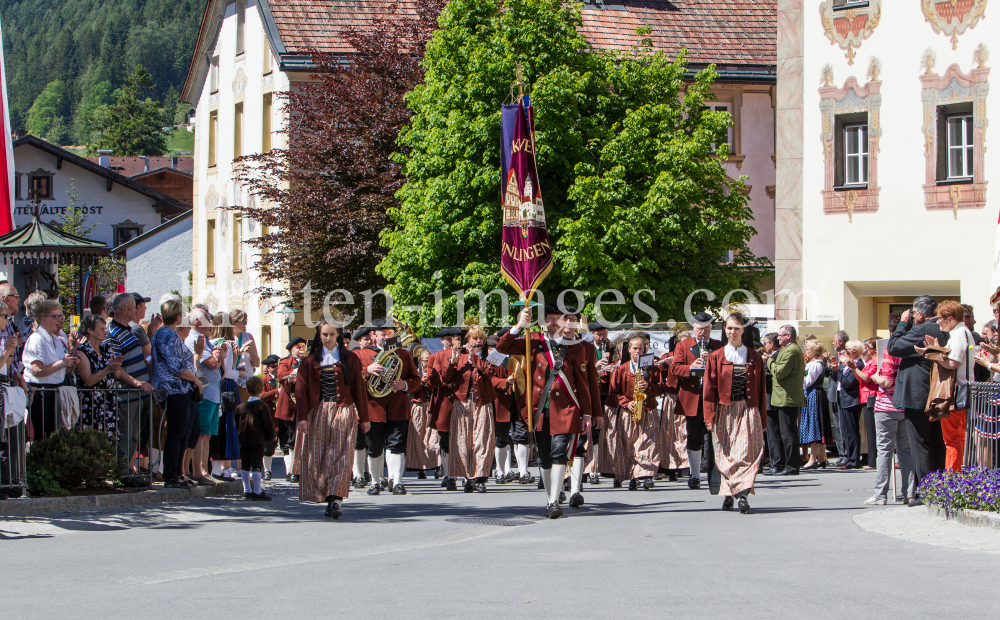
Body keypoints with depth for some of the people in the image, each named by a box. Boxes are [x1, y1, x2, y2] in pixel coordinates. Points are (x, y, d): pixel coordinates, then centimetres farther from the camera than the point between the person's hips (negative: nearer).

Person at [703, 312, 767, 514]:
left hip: (748, 412, 0)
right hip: (724, 412, 0)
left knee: (746, 452, -14)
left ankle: (742, 493, -20)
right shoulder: (716, 357, 6)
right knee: (725, 454, 1)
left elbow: (760, 391, 9)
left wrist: (762, 419, 6)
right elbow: (709, 389, 3)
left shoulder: (754, 357, 8)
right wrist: (710, 417, -6)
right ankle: (728, 495, 9)